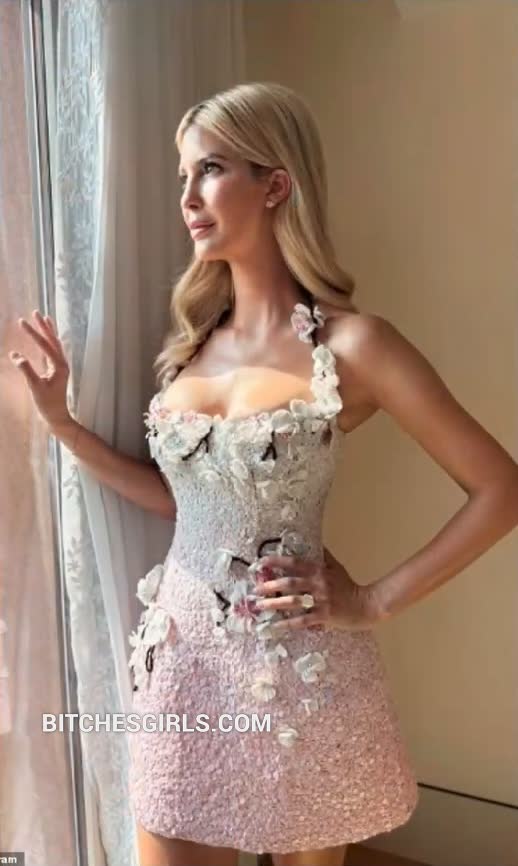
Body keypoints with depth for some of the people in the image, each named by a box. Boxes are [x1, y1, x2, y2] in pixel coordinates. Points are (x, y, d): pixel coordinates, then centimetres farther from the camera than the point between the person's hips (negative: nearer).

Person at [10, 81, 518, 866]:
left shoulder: (351, 345, -14)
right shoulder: (194, 340, 5)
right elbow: (183, 496, 9)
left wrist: (375, 601, -11)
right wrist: (63, 422, 3)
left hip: (297, 669, -4)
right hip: (180, 654, 5)